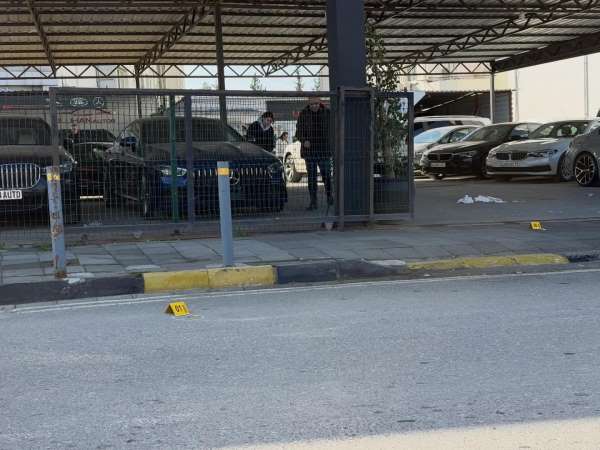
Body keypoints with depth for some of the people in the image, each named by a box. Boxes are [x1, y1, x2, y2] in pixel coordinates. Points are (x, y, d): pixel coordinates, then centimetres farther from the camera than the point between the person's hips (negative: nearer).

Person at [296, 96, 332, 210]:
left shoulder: (327, 113, 3)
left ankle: (329, 195, 25)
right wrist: (304, 141, -15)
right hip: (309, 150, 0)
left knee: (326, 175, 0)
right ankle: (313, 202, 6)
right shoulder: (304, 114, 1)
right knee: (311, 177, 2)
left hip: (324, 150, 0)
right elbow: (299, 131, 4)